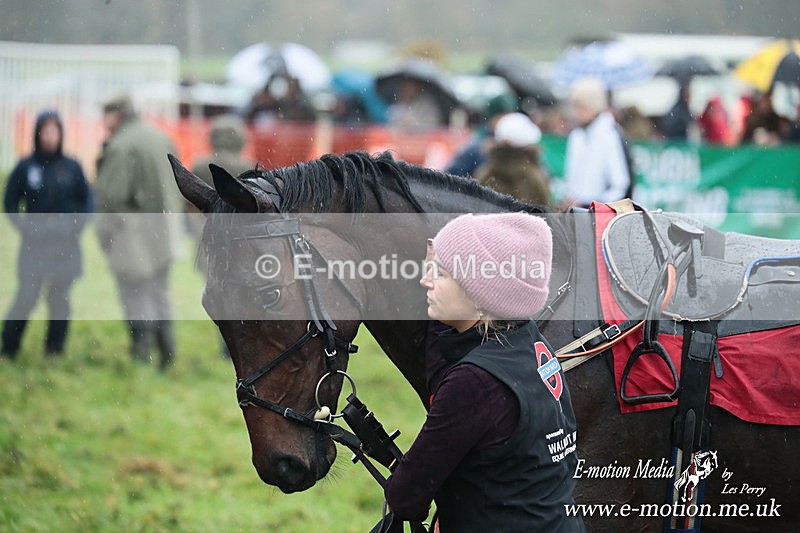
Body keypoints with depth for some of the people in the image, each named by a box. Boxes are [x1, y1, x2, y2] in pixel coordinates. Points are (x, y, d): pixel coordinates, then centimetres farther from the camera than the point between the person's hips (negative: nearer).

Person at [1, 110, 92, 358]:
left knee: (60, 298, 6)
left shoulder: (72, 168, 2)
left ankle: (55, 348, 16)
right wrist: (22, 226, -4)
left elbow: (87, 200, 9)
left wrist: (78, 225, -3)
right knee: (26, 296, -7)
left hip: (66, 244, 2)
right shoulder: (26, 167, -1)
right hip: (34, 243, -2)